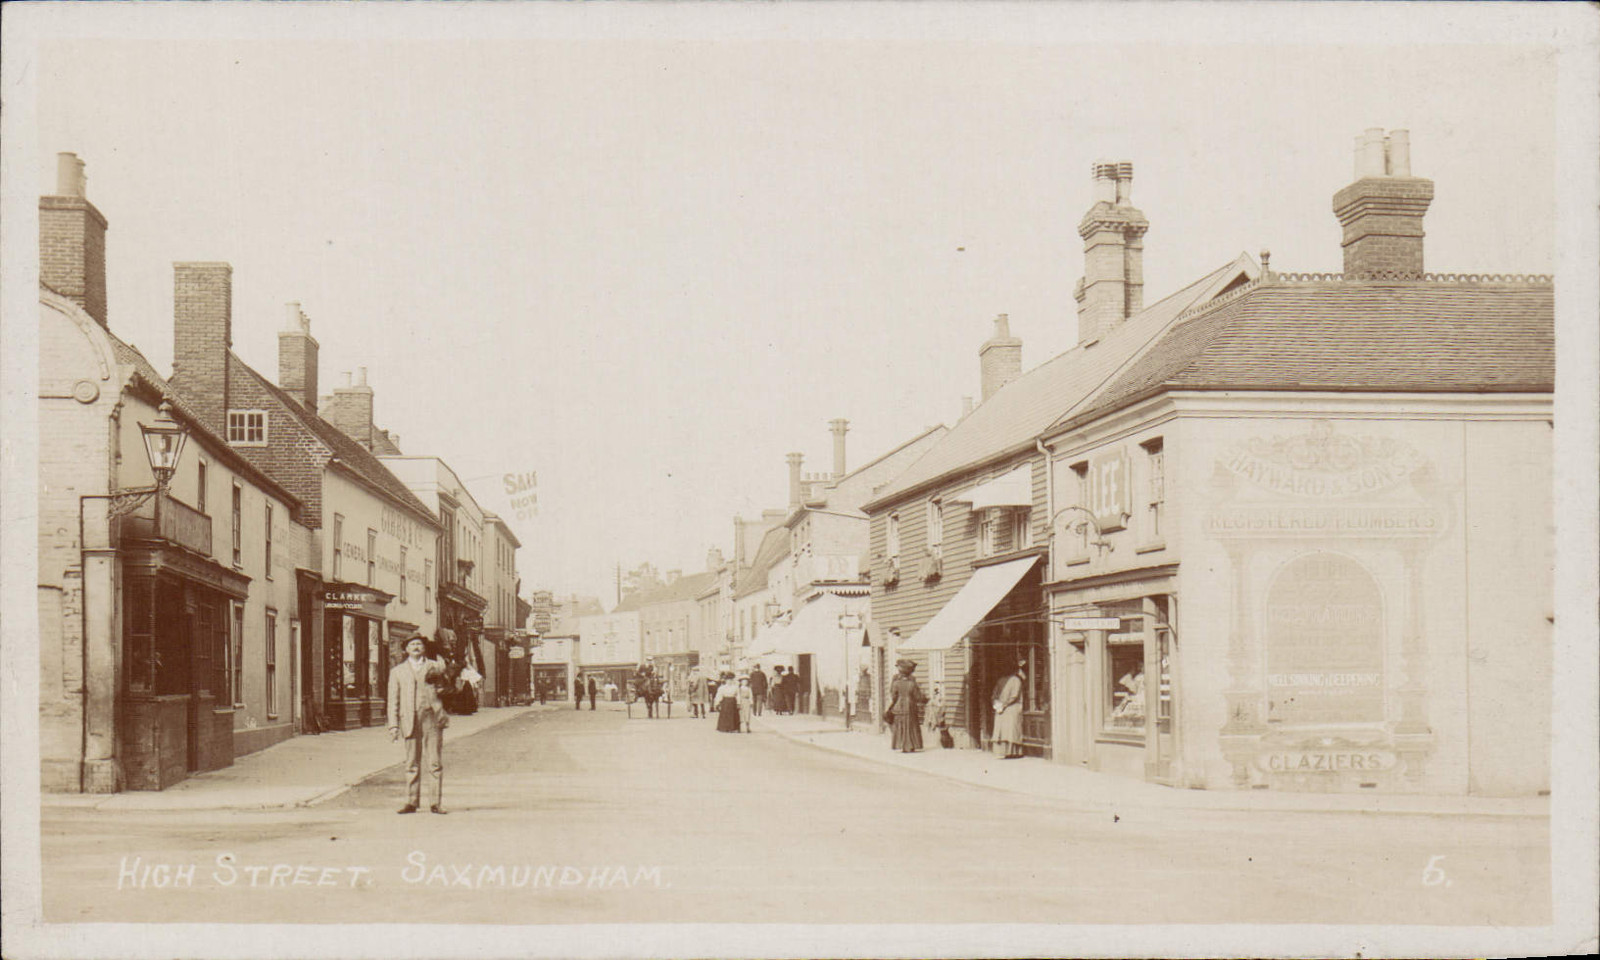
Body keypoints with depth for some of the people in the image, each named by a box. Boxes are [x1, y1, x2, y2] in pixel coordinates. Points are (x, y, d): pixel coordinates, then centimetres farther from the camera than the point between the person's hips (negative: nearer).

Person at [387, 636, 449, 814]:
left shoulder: (435, 666, 16)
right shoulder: (397, 671, 16)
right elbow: (393, 700, 12)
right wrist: (393, 725, 4)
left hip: (431, 717, -1)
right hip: (409, 719, 1)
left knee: (435, 762, -4)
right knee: (412, 764, 1)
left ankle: (437, 803, -1)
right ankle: (411, 802, 7)